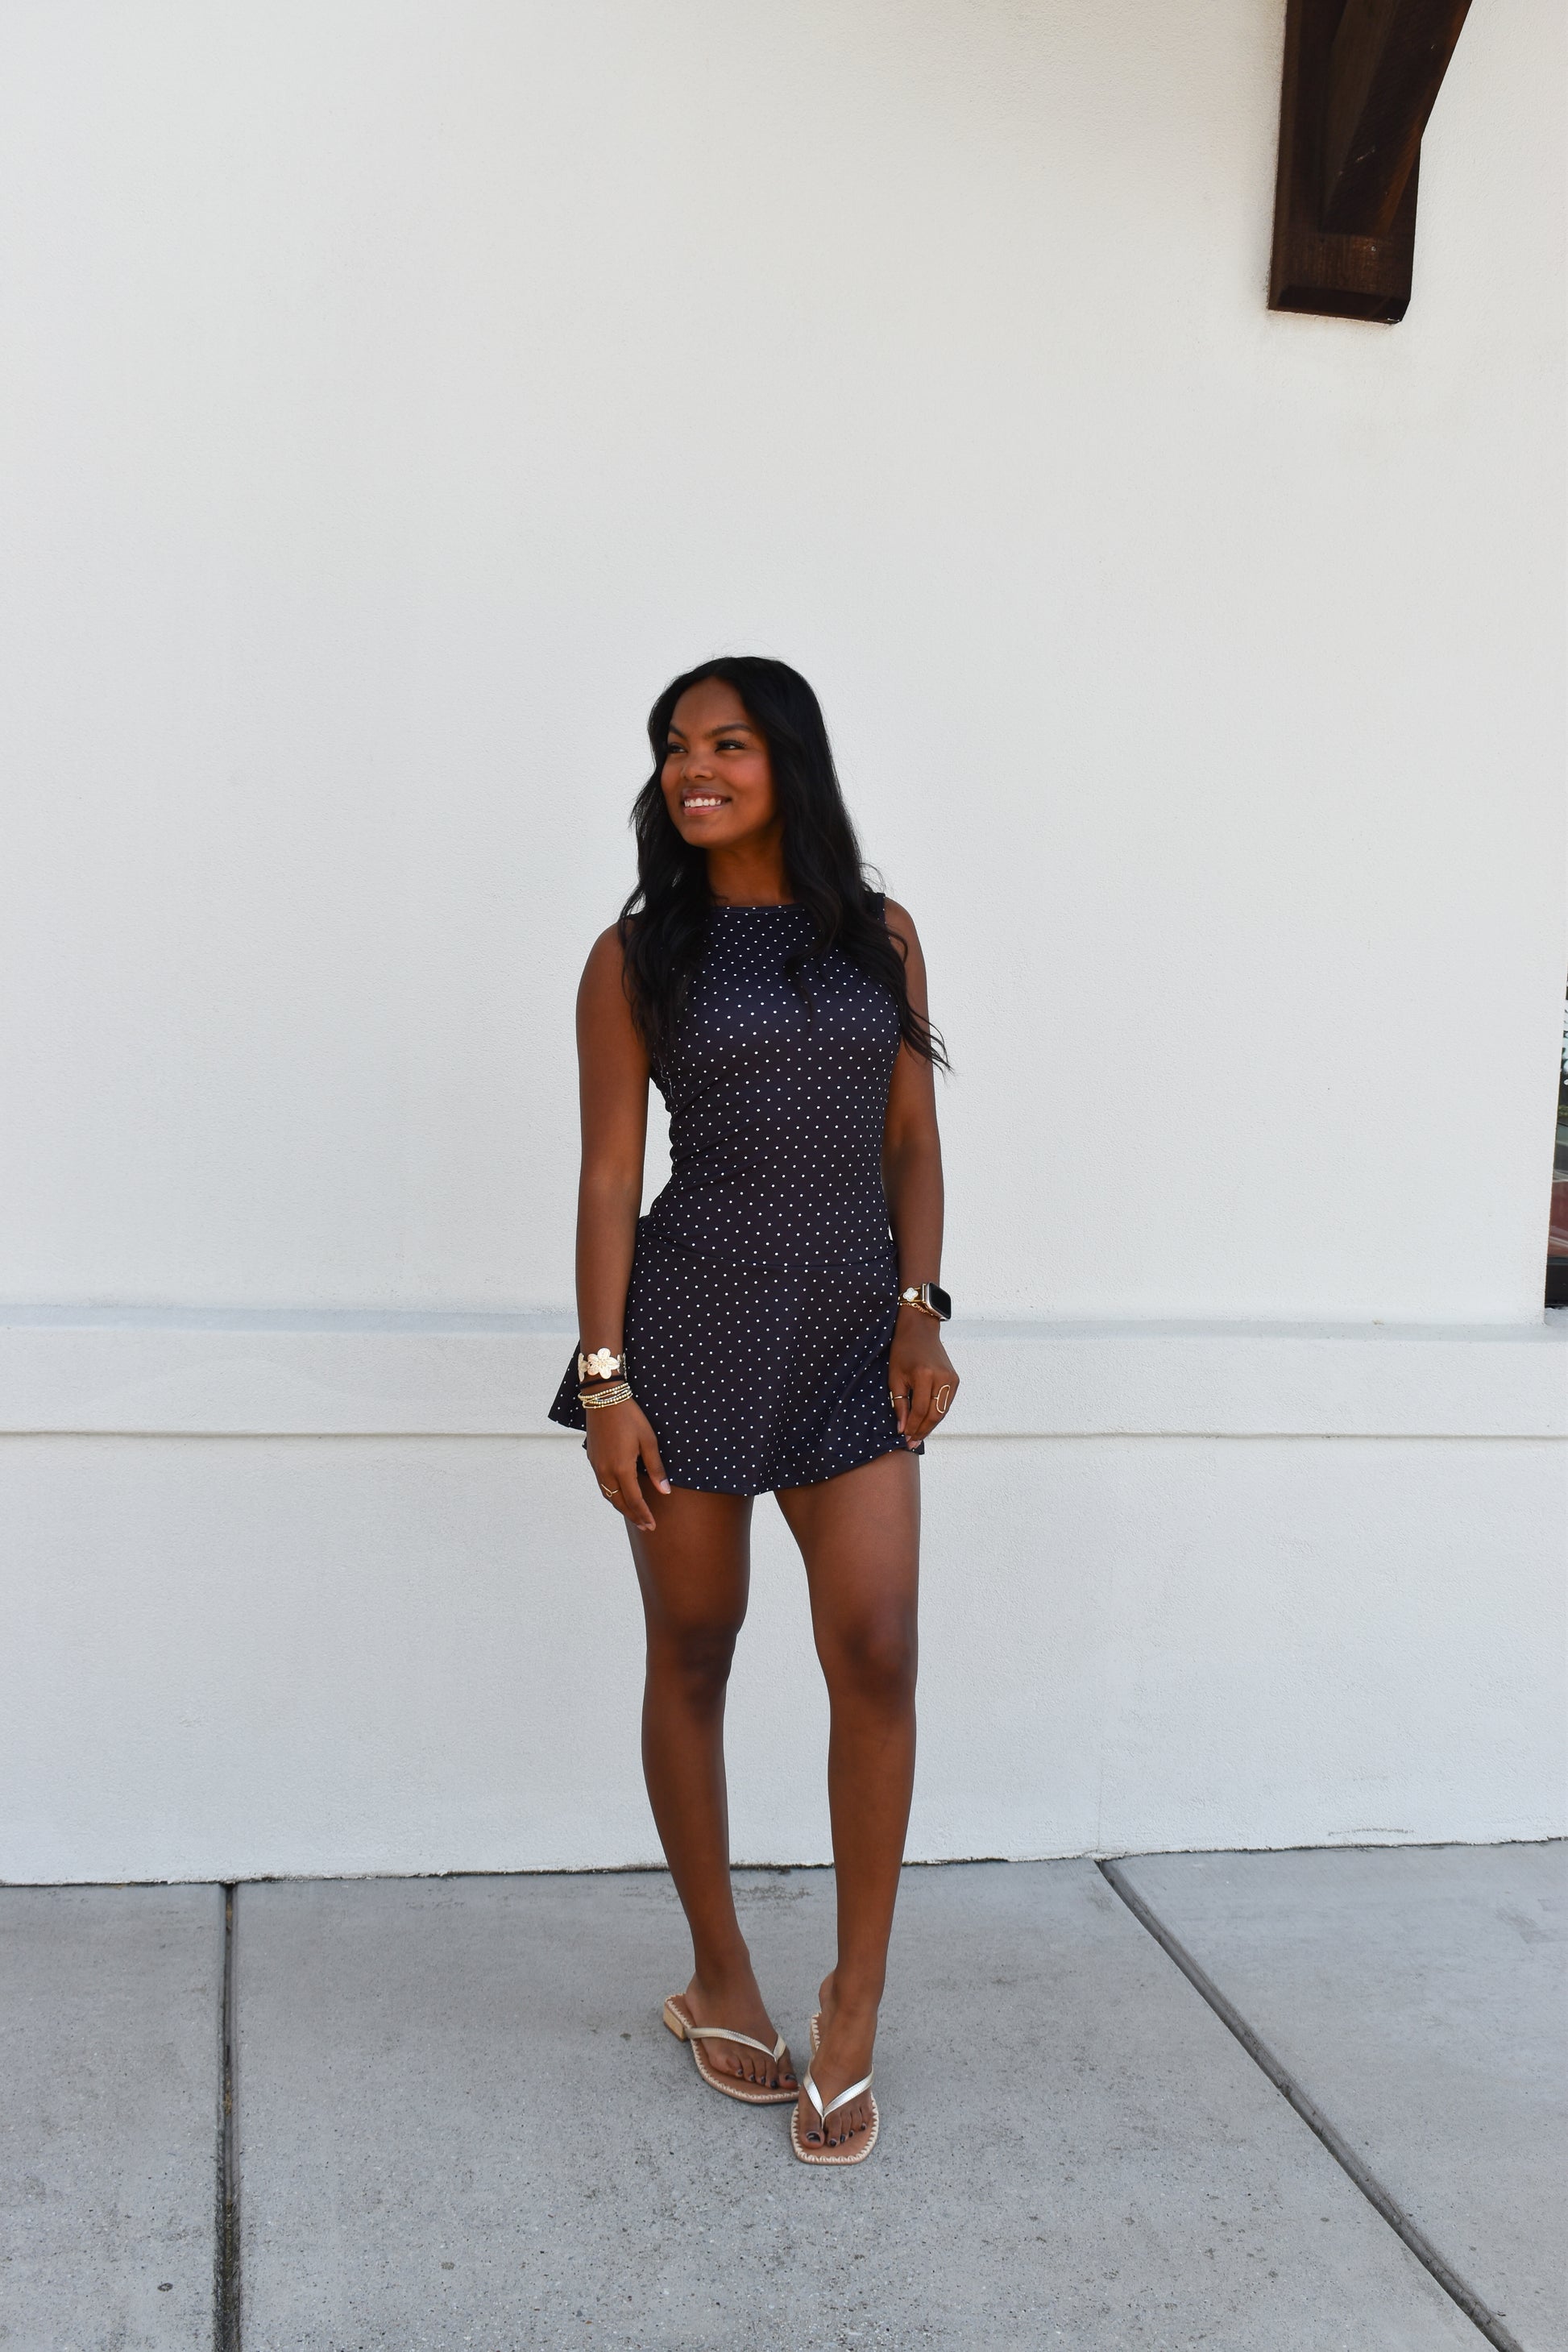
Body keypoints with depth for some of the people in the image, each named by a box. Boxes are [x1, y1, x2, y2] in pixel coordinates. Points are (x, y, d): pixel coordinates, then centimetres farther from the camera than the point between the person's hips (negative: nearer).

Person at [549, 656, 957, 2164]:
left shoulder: (878, 935, 8)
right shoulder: (640, 953, 2)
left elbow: (912, 1140, 9)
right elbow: (608, 1171, -2)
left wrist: (921, 1307, -3)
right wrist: (605, 1381, -8)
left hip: (853, 1331, 2)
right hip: (695, 1320, -1)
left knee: (878, 1655, -7)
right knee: (693, 1657, 8)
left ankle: (854, 2012, 10)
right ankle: (721, 1981, 26)